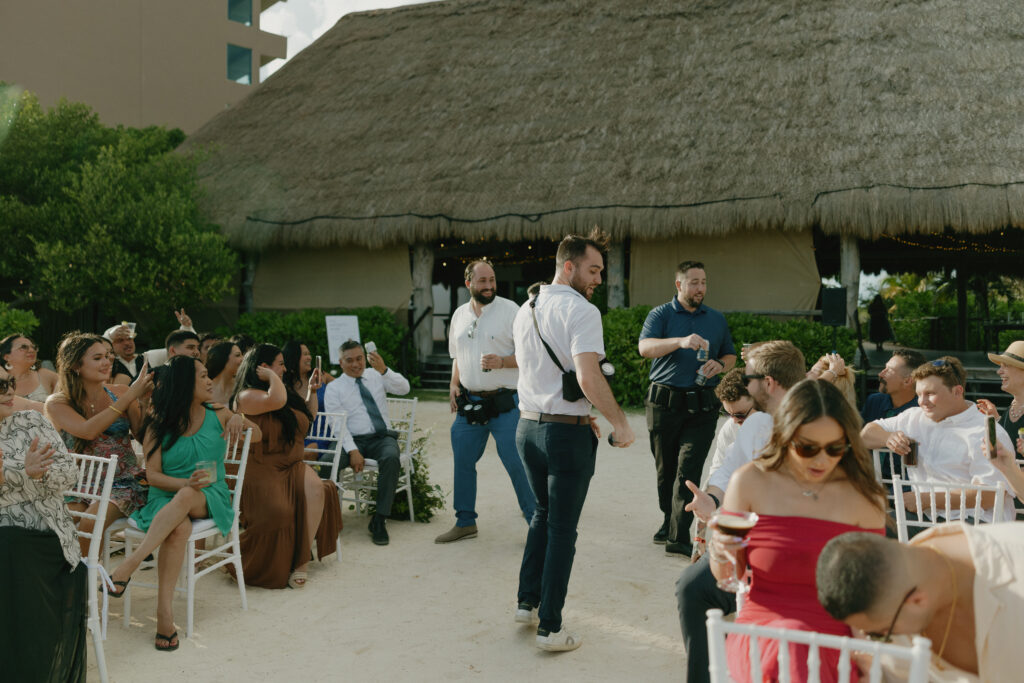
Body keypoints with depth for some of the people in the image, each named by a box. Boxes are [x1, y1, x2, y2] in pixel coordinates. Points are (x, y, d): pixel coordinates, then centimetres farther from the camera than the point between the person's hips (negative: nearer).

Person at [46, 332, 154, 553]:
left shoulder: (119, 392, 5)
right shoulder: (57, 403, -1)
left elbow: (143, 434, -2)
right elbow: (88, 431, -20)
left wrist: (144, 399, -17)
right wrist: (130, 396, -19)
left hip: (124, 484, 0)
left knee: (89, 523, -27)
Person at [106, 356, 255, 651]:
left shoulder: (217, 415, 11)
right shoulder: (159, 424, 5)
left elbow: (257, 435, 22)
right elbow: (152, 475, -1)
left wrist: (240, 420, 0)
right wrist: (186, 482, -20)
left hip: (211, 499, 1)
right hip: (166, 498, -1)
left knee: (186, 497, -36)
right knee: (179, 528, -36)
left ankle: (130, 564, -39)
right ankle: (164, 612, -39)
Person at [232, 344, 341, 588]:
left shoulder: (287, 393, 22)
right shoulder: (246, 396, -5)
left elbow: (307, 418, 38)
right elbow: (276, 400, -25)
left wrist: (311, 390, 29)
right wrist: (272, 376, -8)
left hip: (292, 466, 7)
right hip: (262, 470, -7)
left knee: (315, 487, -27)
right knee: (278, 511, -34)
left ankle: (302, 561, -23)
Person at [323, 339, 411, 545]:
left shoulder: (375, 376, 13)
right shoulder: (334, 388, 7)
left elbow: (404, 388, -2)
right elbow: (338, 425, -3)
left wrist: (384, 370, -19)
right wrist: (352, 450, -18)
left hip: (383, 438, 1)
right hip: (353, 440, -1)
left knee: (391, 459, -34)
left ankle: (379, 521, -28)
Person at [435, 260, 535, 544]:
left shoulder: (510, 310, -5)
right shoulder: (460, 314, 11)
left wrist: (502, 362, -23)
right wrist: (454, 384, 7)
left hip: (504, 401, -5)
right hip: (469, 402, 5)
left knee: (516, 462, -5)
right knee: (463, 461, 10)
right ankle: (465, 522, 25)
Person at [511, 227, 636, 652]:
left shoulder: (525, 310, 12)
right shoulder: (580, 310, -15)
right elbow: (589, 378, -26)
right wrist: (619, 423, -14)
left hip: (527, 425, 8)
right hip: (567, 431, -8)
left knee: (544, 513, 24)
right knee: (562, 528, 3)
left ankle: (527, 601, 30)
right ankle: (550, 628, 11)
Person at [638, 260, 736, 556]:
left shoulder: (717, 319, 15)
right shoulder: (661, 314, 3)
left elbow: (730, 356, 22)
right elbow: (645, 347, -14)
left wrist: (720, 365, -2)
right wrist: (681, 341, -30)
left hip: (702, 406, 1)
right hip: (664, 403, -1)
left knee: (688, 470, -9)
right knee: (665, 469, 10)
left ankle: (678, 536, -8)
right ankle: (669, 521, 30)